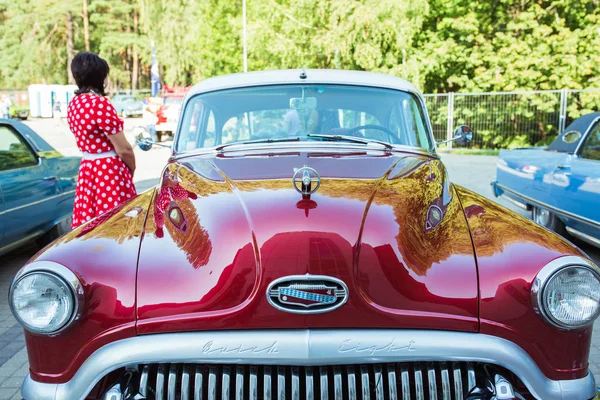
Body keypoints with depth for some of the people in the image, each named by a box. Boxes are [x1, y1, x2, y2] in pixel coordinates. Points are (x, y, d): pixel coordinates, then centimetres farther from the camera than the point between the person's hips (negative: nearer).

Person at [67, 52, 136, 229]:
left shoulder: (74, 103, 7)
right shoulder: (100, 104, -18)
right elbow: (123, 149, -15)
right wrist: (132, 170, 2)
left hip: (87, 170, 8)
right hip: (110, 172, -8)